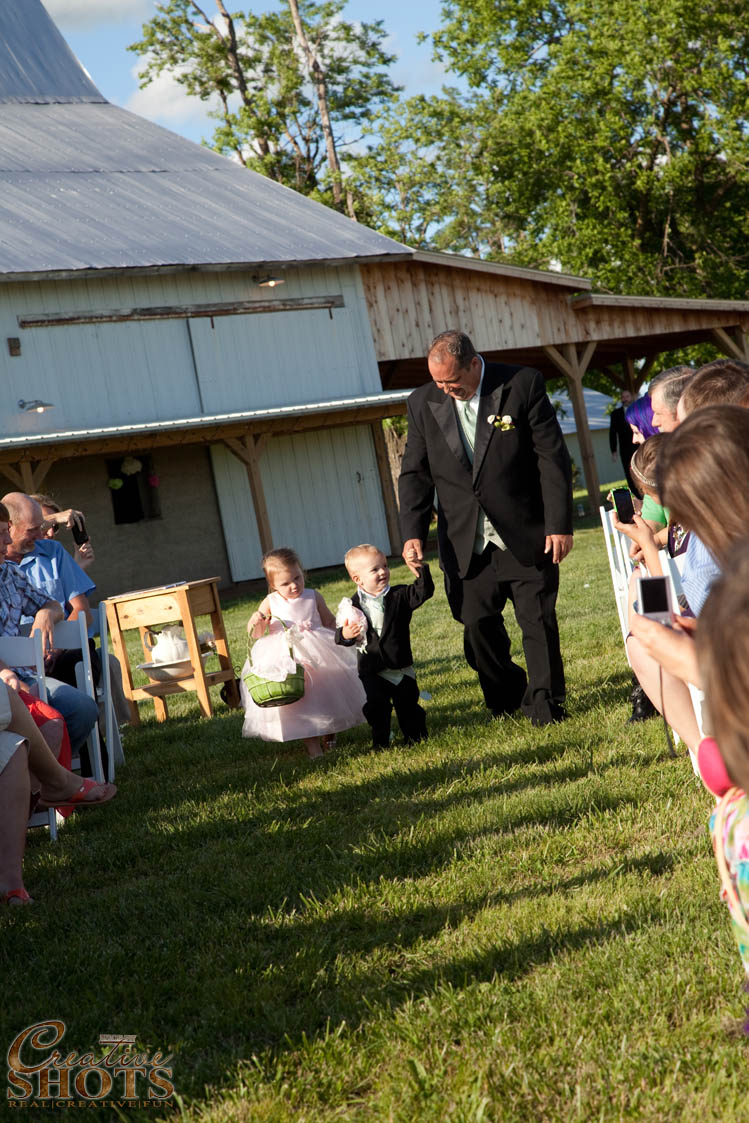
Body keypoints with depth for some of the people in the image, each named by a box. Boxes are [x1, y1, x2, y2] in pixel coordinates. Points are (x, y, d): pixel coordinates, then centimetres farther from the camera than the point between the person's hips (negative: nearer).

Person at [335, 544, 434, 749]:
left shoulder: (399, 596, -3)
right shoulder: (354, 605, -5)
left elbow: (422, 592, -17)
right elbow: (341, 635, -2)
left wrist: (421, 569, -29)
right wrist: (345, 634, -25)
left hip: (400, 666, 0)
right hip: (371, 670, 0)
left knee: (407, 703, 6)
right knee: (376, 705, 5)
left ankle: (415, 736, 23)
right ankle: (380, 741, 21)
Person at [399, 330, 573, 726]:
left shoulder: (524, 384, -7)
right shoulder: (423, 403, 2)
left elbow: (552, 458, -6)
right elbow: (414, 474, 5)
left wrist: (559, 524, -10)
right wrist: (413, 532, -7)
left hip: (527, 536, -3)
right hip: (466, 543, 3)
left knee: (539, 622, 2)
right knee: (478, 629, 6)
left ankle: (545, 703, 18)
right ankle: (507, 701, 27)